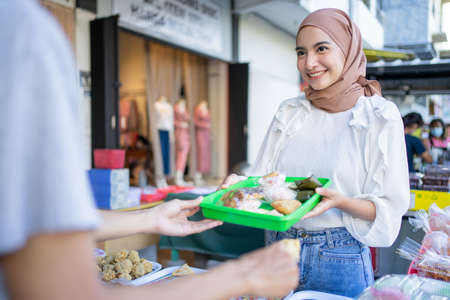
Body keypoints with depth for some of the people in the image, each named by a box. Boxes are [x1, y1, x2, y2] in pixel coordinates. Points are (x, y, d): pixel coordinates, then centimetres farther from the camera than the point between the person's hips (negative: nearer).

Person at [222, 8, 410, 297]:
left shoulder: (381, 116, -7)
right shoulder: (289, 111, 4)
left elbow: (389, 207, -8)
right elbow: (262, 176, 5)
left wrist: (341, 201, -25)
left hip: (339, 261, -3)